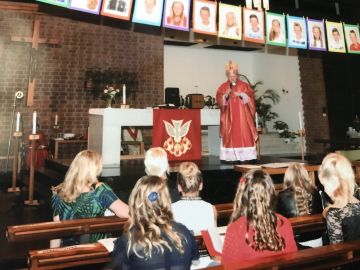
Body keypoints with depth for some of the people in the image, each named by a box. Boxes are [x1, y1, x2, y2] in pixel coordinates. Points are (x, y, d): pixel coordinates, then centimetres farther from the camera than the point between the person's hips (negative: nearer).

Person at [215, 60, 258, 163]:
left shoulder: (244, 85, 9)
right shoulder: (223, 87, 7)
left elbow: (250, 98, 0)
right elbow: (219, 101, -3)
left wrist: (241, 95, -15)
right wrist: (226, 95, -21)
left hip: (242, 116, 0)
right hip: (229, 117, 0)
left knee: (243, 135, -5)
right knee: (230, 136, -4)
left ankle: (244, 156, -2)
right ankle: (231, 157, -2)